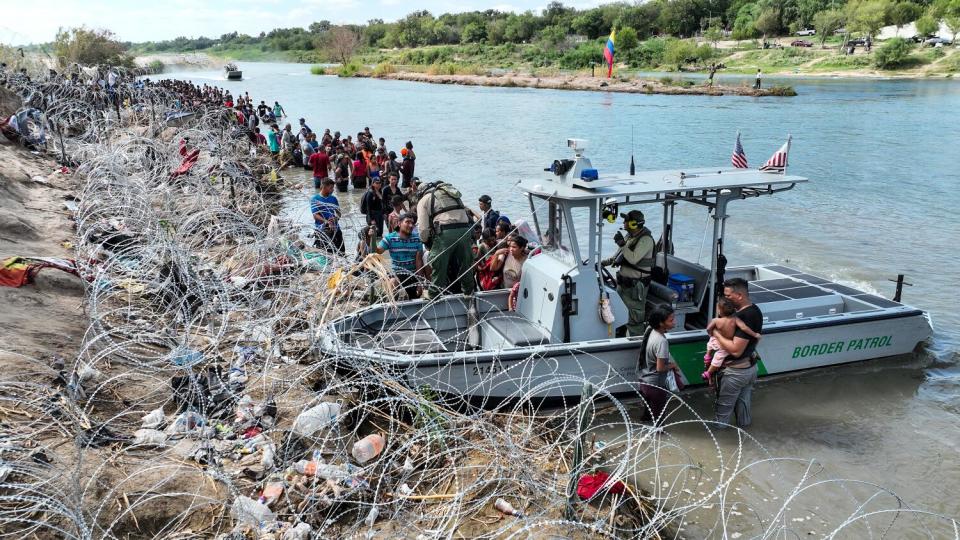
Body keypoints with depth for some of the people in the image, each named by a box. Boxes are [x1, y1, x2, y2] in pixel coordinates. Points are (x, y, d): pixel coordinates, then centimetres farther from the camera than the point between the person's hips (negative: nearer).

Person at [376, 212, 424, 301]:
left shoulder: (417, 239, -4)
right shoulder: (390, 238, -6)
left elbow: (419, 260, -2)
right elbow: (377, 251, -15)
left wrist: (419, 282, -4)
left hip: (412, 276, 2)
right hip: (396, 275, -2)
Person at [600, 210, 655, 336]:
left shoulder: (646, 239, -19)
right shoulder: (630, 236, 8)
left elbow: (633, 258, -29)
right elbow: (620, 254, 21)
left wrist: (622, 243, -24)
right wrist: (606, 262, 10)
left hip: (636, 286, -9)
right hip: (623, 282, 9)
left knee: (635, 319, -2)